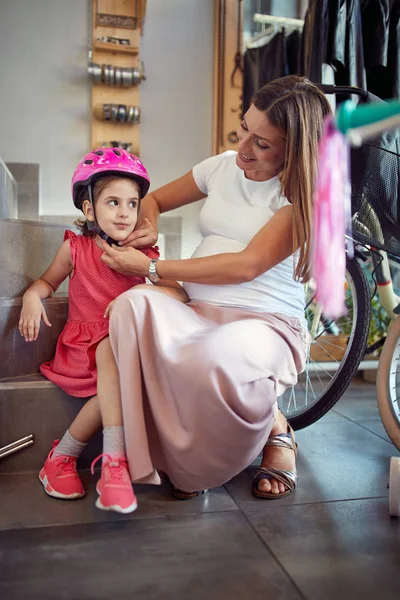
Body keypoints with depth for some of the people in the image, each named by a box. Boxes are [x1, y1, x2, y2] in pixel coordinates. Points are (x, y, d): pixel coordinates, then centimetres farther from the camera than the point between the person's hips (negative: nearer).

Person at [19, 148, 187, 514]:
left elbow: (180, 293, -8)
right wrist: (32, 295, -2)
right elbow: (49, 280, 21)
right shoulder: (75, 247, 4)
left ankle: (63, 455, -16)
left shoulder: (144, 256, 2)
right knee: (111, 354, -33)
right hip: (83, 341, -1)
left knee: (115, 384, -32)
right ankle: (115, 460, -24)